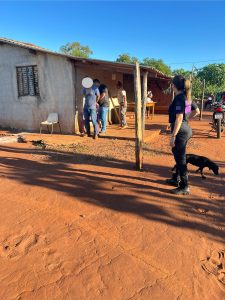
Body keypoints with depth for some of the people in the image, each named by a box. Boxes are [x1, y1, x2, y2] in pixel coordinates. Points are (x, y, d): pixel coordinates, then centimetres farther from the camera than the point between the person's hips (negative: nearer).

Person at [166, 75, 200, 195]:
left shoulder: (179, 98, -18)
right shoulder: (187, 96, 10)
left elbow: (179, 119, -23)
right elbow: (196, 111, 20)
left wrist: (173, 136, -22)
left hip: (180, 131, -10)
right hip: (186, 129, 10)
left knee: (180, 158, -1)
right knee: (179, 156, 21)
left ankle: (184, 187, 10)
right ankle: (176, 179, 37)